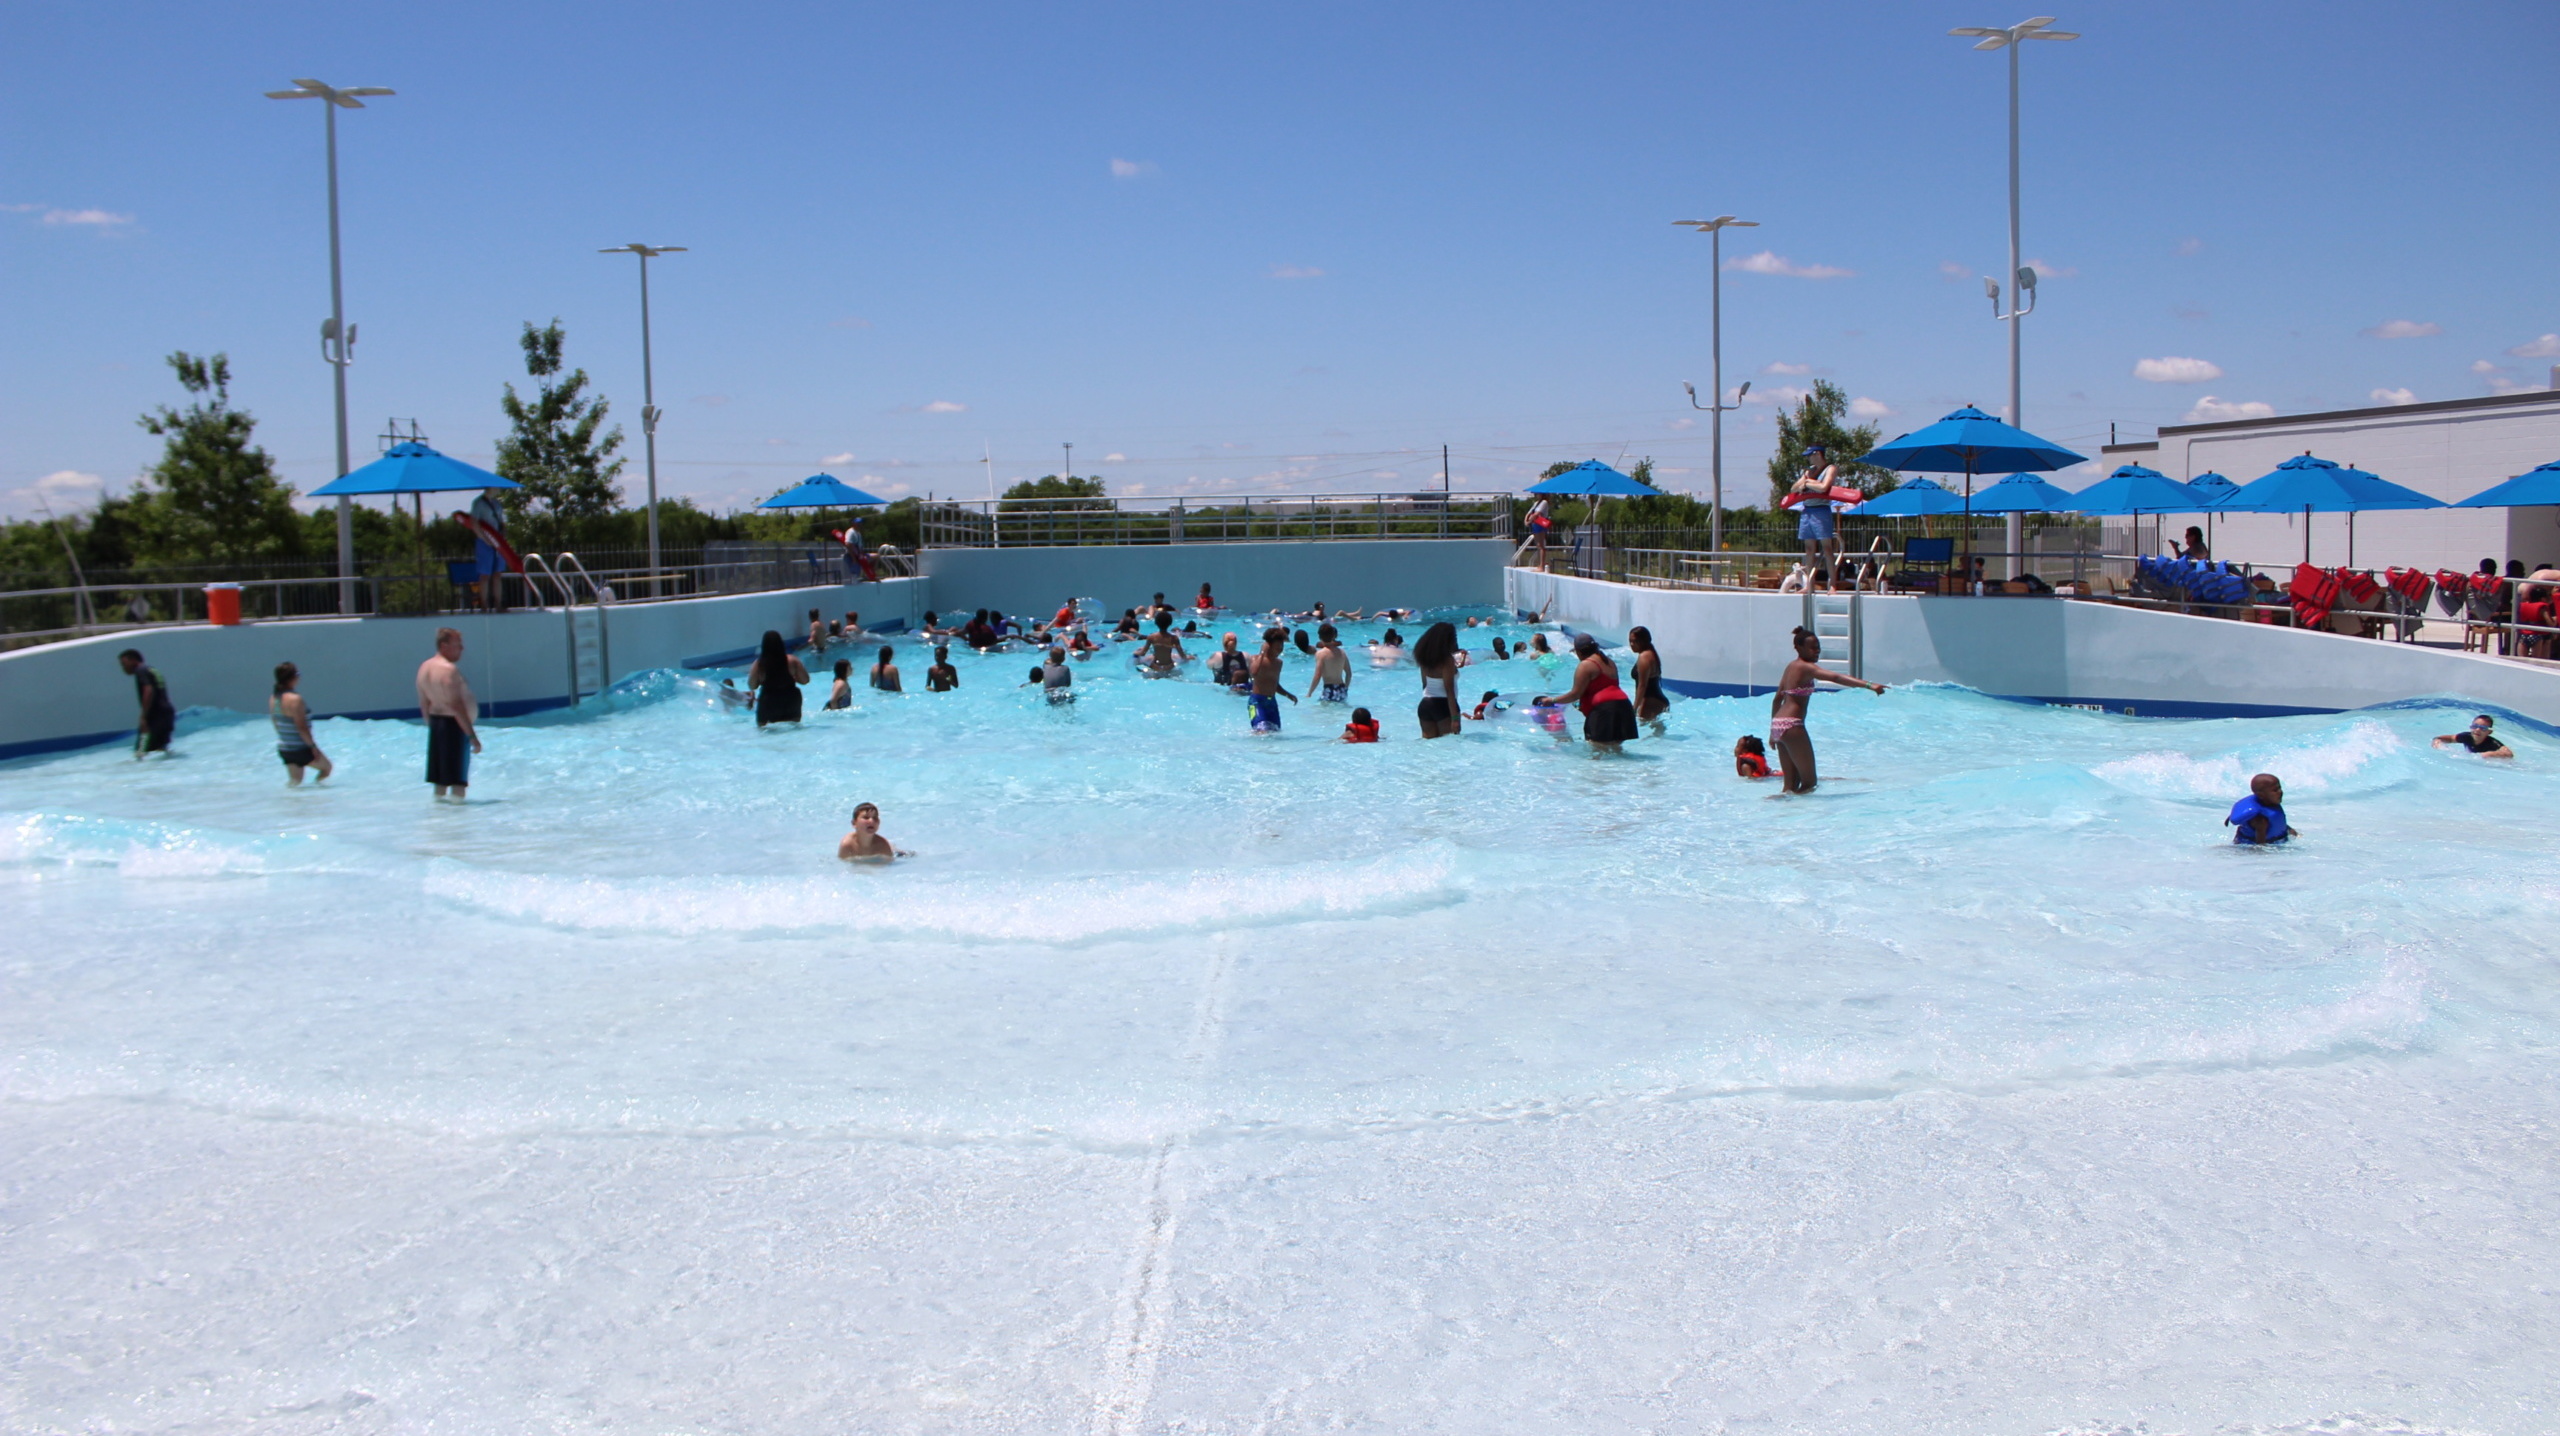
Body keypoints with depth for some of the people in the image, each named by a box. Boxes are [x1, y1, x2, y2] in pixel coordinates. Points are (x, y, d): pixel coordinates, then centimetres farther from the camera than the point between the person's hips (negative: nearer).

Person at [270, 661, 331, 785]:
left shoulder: (273, 698, 3)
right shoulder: (295, 699, -23)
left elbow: (275, 723, 13)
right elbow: (302, 727, -23)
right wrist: (313, 746, -13)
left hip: (283, 750, 8)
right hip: (301, 750, -8)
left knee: (295, 780, 21)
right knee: (327, 768, 14)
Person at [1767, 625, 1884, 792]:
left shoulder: (1791, 667, 17)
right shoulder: (1806, 667, -11)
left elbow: (1777, 698, 22)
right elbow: (1835, 677, -27)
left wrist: (1773, 732, 28)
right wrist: (1868, 685, -36)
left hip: (1777, 724, 9)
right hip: (1791, 725, -9)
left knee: (1791, 782, 13)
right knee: (1810, 781, -3)